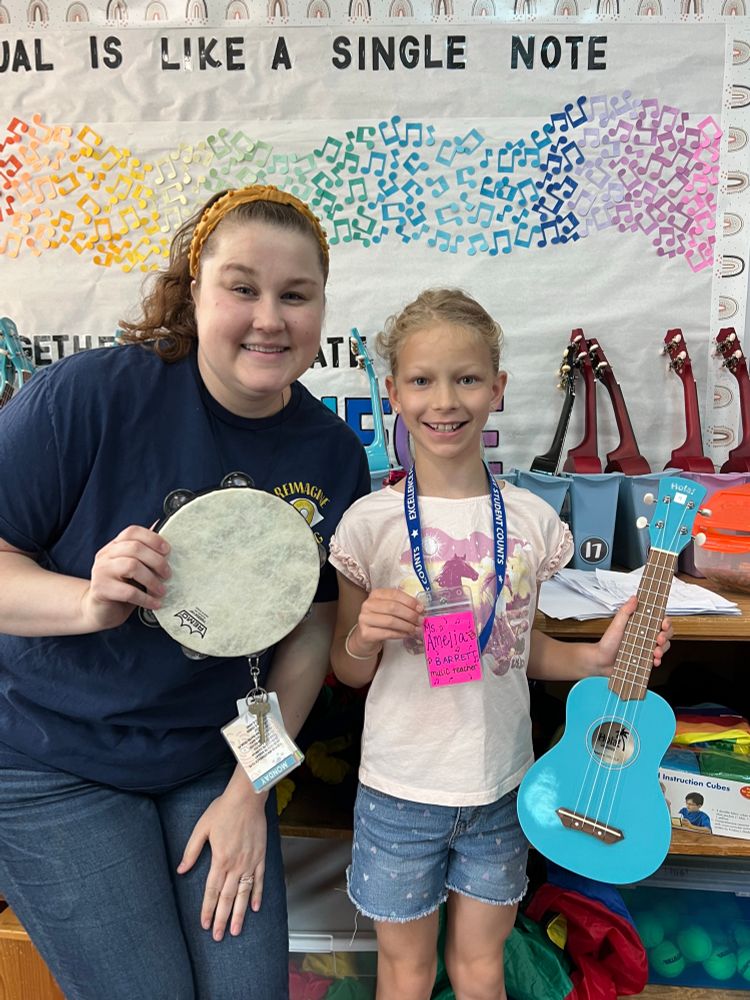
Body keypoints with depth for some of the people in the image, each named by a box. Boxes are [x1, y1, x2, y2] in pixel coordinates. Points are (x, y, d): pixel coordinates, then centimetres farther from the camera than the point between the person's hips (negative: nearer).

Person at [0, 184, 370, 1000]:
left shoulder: (334, 455, -8)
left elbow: (310, 630, -3)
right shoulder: (90, 394, -21)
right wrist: (89, 602, -34)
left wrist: (250, 790, -4)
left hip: (212, 760, 4)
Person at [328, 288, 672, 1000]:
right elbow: (349, 673, -3)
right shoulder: (370, 522, -13)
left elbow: (517, 648, 7)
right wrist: (364, 638, -24)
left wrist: (596, 659, -9)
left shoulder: (530, 520, -6)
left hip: (500, 785, 2)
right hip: (399, 788, -2)